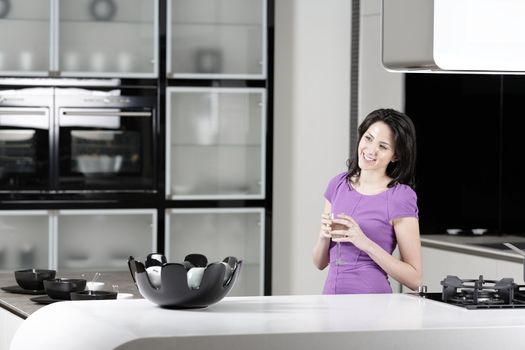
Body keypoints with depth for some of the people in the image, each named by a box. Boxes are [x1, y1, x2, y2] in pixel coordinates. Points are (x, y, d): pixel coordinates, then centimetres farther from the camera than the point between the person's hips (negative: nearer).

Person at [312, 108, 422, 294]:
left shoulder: (401, 197, -6)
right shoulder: (339, 184, 9)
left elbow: (414, 278, -8)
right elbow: (320, 263, 13)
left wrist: (364, 242, -16)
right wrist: (325, 234, -7)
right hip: (330, 295, 4)